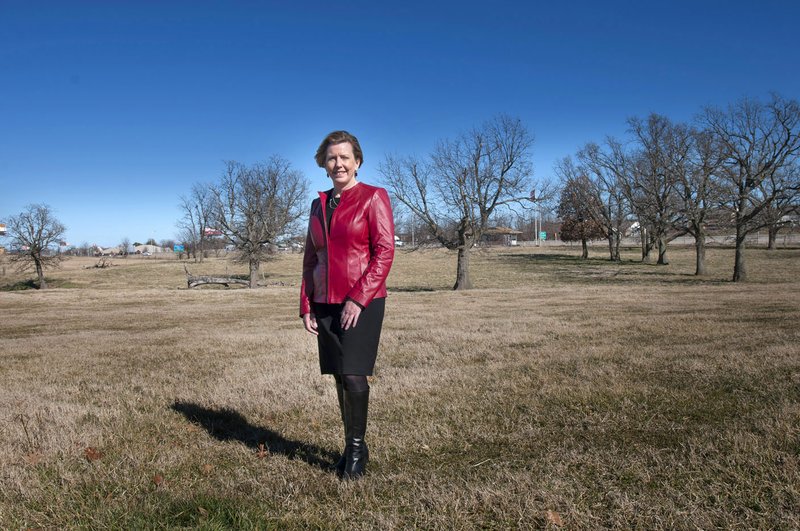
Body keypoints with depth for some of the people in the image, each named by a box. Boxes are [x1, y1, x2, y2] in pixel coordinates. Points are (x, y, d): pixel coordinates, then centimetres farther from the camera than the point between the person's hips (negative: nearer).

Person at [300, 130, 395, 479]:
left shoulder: (373, 197, -3)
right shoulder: (319, 205, 14)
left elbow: (384, 252, -11)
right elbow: (310, 259, 16)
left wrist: (358, 299, -16)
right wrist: (306, 305, 8)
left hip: (363, 302, -5)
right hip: (325, 303, 5)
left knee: (354, 376, -9)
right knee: (339, 378, 8)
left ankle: (357, 446, 12)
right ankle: (352, 447, 22)